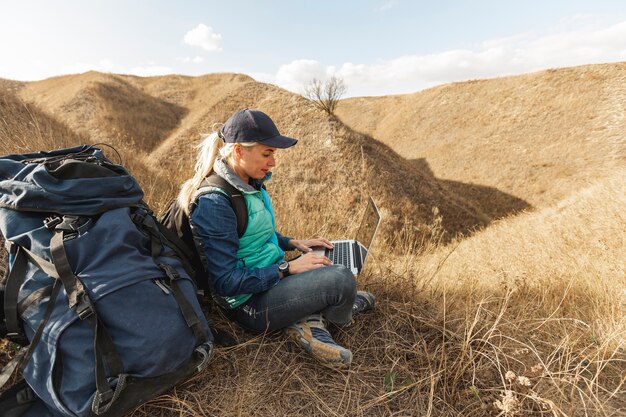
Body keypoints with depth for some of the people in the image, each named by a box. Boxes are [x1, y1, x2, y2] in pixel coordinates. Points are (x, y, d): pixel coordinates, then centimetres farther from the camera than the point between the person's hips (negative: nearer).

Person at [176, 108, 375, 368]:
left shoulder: (249, 183, 3)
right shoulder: (214, 203, -25)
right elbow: (226, 282, -24)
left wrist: (294, 243, 6)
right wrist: (288, 268, -22)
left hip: (269, 278, 10)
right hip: (249, 304, -10)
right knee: (341, 280, -23)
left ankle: (311, 322, -2)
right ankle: (339, 317, 13)